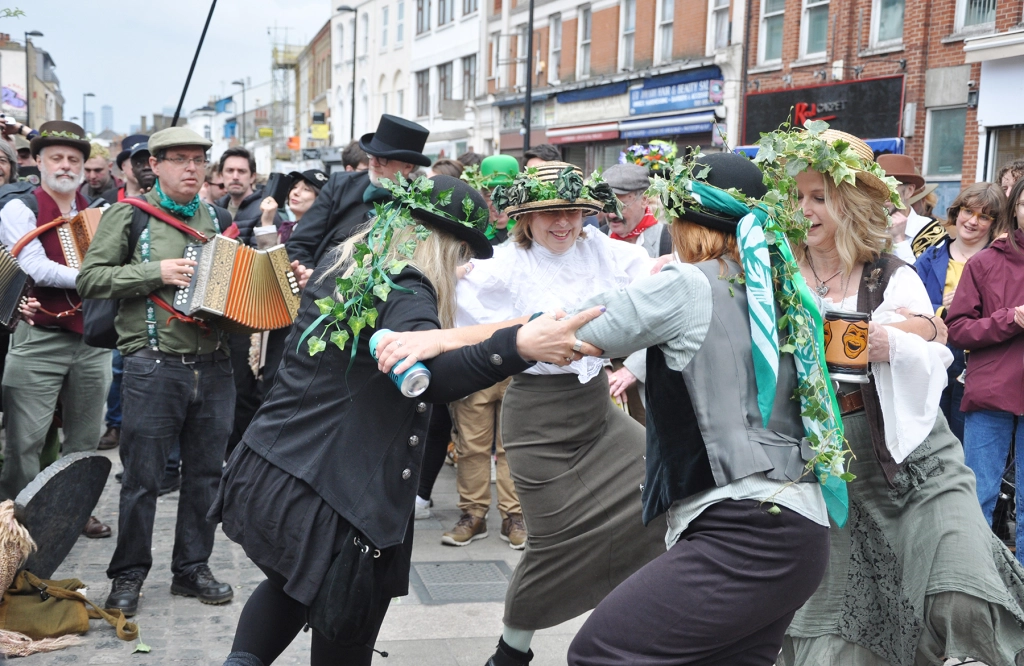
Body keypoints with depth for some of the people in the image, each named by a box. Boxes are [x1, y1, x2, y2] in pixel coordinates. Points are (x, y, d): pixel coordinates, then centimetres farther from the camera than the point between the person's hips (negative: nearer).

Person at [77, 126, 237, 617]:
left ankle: (192, 568, 23)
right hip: (153, 368, -4)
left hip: (213, 368, 5)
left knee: (206, 473, 9)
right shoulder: (128, 215, 2)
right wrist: (156, 271, -14)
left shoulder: (215, 220, 16)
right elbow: (89, 279, -5)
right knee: (142, 478, 1)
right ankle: (128, 576, 16)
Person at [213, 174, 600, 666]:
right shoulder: (405, 294, -17)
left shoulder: (337, 268, 9)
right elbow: (423, 376, -37)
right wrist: (517, 346, -50)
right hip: (322, 502, -8)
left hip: (259, 477, 8)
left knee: (291, 586, 34)